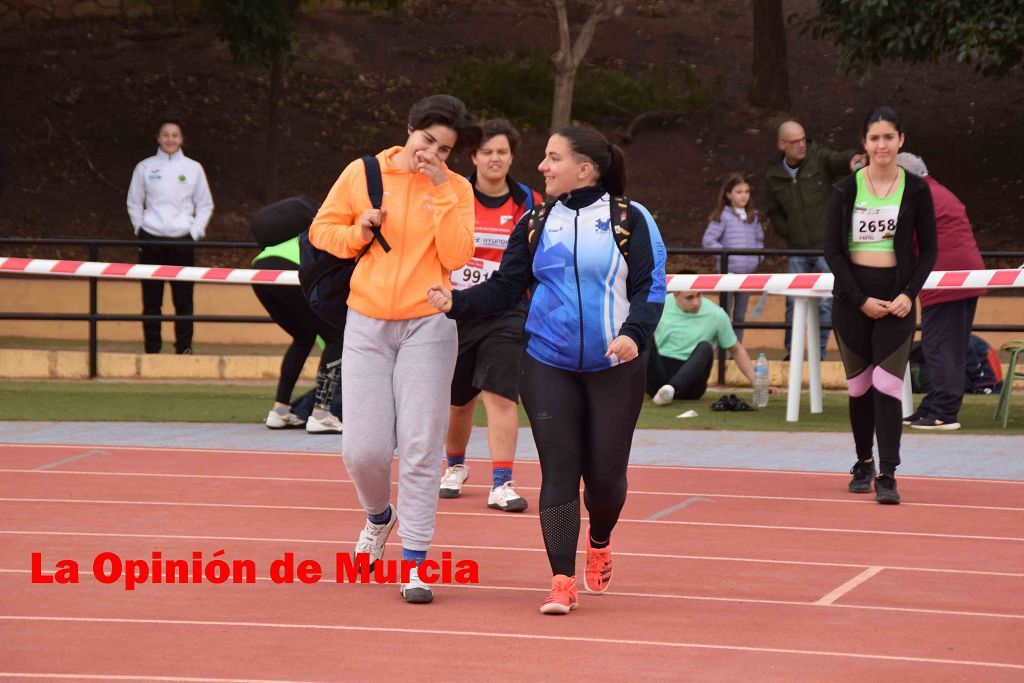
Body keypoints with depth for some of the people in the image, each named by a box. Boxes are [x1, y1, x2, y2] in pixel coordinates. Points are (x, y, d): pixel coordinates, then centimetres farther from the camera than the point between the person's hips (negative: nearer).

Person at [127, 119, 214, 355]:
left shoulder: (193, 168, 7)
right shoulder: (145, 167, 7)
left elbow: (205, 205, 13)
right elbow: (134, 203, 14)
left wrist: (195, 232, 2)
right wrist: (140, 230, 3)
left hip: (182, 240, 0)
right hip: (152, 239, 0)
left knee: (183, 298, -4)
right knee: (151, 299, -1)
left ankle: (184, 346, 2)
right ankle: (152, 348, 4)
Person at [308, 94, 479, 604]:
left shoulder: (456, 190, 1)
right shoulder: (362, 174, 3)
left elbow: (457, 259, -10)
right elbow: (320, 230, 11)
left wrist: (441, 195, -14)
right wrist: (357, 233, -8)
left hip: (427, 327, -1)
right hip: (367, 325, 1)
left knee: (420, 448, -6)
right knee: (363, 450, -3)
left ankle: (414, 565, 1)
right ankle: (379, 516, 31)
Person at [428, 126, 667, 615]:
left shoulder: (630, 220, -3)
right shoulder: (535, 224, 7)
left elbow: (650, 286, -6)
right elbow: (505, 288, 6)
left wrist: (634, 334, -23)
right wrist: (457, 302, -11)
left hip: (614, 368, -2)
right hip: (548, 367, 2)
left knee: (605, 474, 3)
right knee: (558, 470, -4)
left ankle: (599, 542, 36)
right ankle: (563, 582, -1)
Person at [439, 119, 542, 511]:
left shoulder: (528, 203, 1)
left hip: (505, 313, -1)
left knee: (501, 395, -14)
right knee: (458, 401, 12)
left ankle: (501, 484, -14)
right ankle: (455, 466, 38)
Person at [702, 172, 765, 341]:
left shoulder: (753, 216, 10)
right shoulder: (722, 216, -7)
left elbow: (759, 239, 22)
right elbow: (708, 240, -11)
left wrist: (758, 256, 5)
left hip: (748, 271, 5)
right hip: (728, 271, -5)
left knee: (740, 315, 12)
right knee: (725, 314, -2)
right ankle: (722, 351, 0)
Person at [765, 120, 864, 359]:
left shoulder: (819, 158, -4)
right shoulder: (773, 177, 6)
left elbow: (838, 160, -27)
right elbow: (773, 214, 18)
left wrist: (852, 159, -50)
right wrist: (788, 234, 4)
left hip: (826, 247, -3)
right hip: (797, 252, 3)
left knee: (825, 303, 0)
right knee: (794, 303, 2)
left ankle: (819, 353, 8)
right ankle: (791, 353, 11)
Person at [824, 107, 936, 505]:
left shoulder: (916, 190, 1)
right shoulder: (847, 189, 1)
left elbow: (928, 249, 5)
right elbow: (832, 251, 0)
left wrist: (909, 294, -9)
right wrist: (862, 300, -9)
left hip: (896, 297, -1)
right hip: (853, 297, 1)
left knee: (887, 384, -11)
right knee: (859, 385, 8)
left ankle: (887, 476, -11)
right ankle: (863, 464, 24)